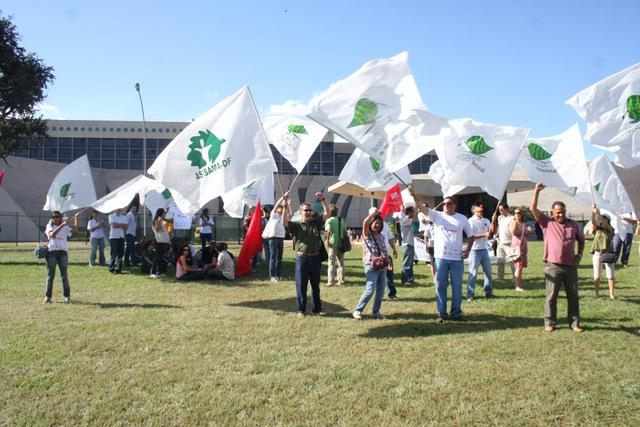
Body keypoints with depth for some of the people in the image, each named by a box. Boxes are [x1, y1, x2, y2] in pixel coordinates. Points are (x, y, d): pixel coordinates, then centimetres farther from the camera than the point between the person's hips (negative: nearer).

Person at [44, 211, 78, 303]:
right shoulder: (49, 226, 6)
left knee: (64, 275, 1)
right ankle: (47, 296, 8)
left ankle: (67, 296, 4)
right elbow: (52, 234, -15)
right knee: (50, 275, 3)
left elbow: (73, 230, -6)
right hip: (52, 253, -1)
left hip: (63, 253, 1)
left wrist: (76, 220, -18)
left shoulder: (65, 227, 13)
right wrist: (62, 225, -23)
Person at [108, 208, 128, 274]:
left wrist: (118, 225, -9)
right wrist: (122, 225, -5)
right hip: (113, 237, -5)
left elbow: (126, 226, 3)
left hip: (121, 237, 5)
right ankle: (112, 269, 5)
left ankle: (118, 269, 10)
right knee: (114, 254, -4)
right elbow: (113, 225, -14)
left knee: (120, 254, 4)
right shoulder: (111, 216, 1)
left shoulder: (124, 217, 16)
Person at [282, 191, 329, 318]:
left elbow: (327, 213, 1)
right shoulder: (296, 225, -2)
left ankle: (317, 308, 24)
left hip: (315, 258, 3)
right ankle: (301, 309, 14)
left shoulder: (316, 223, 7)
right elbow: (284, 222, -19)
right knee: (301, 286, 4)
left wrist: (323, 200, -9)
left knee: (316, 285, 13)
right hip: (302, 258, -3)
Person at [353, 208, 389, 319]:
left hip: (382, 267, 6)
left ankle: (376, 311, 20)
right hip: (371, 267, -6)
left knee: (381, 291, 7)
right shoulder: (367, 234, -4)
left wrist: (388, 261, 7)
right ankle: (357, 310, -1)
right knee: (370, 290, -12)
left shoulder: (381, 236, 13)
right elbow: (365, 222, -22)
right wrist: (373, 213, -10)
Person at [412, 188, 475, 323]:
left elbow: (471, 235, 14)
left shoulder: (462, 219, 5)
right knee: (440, 286, 4)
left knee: (457, 287, 6)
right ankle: (442, 313, 14)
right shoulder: (437, 216, 2)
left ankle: (456, 313, 18)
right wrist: (414, 196, -29)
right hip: (441, 257, 0)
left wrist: (468, 249, 0)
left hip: (457, 258, 1)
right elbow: (423, 208, -13)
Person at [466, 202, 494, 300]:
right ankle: (470, 294, 2)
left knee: (488, 271, 9)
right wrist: (484, 235, -22)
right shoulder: (471, 221, -7)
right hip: (475, 250, -6)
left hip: (484, 249, 6)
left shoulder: (486, 221, 12)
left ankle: (489, 292, 19)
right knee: (473, 273, -3)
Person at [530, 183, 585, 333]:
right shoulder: (547, 223, 1)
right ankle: (549, 323, 9)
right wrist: (537, 191, -10)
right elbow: (533, 209, -6)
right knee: (551, 296, 1)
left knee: (573, 296, 7)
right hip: (553, 266, -3)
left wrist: (580, 254, 6)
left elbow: (581, 240, 22)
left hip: (571, 266, 3)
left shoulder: (574, 225, 9)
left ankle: (574, 323, 16)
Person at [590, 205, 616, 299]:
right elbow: (593, 221, -9)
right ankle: (597, 294, 15)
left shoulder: (610, 230, 1)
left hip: (608, 253, -2)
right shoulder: (597, 230, 7)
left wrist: (598, 213, -26)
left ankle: (612, 295, 3)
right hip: (597, 253, 2)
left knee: (611, 276, 0)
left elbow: (605, 224, -17)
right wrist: (593, 211, -21)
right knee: (596, 276, 5)